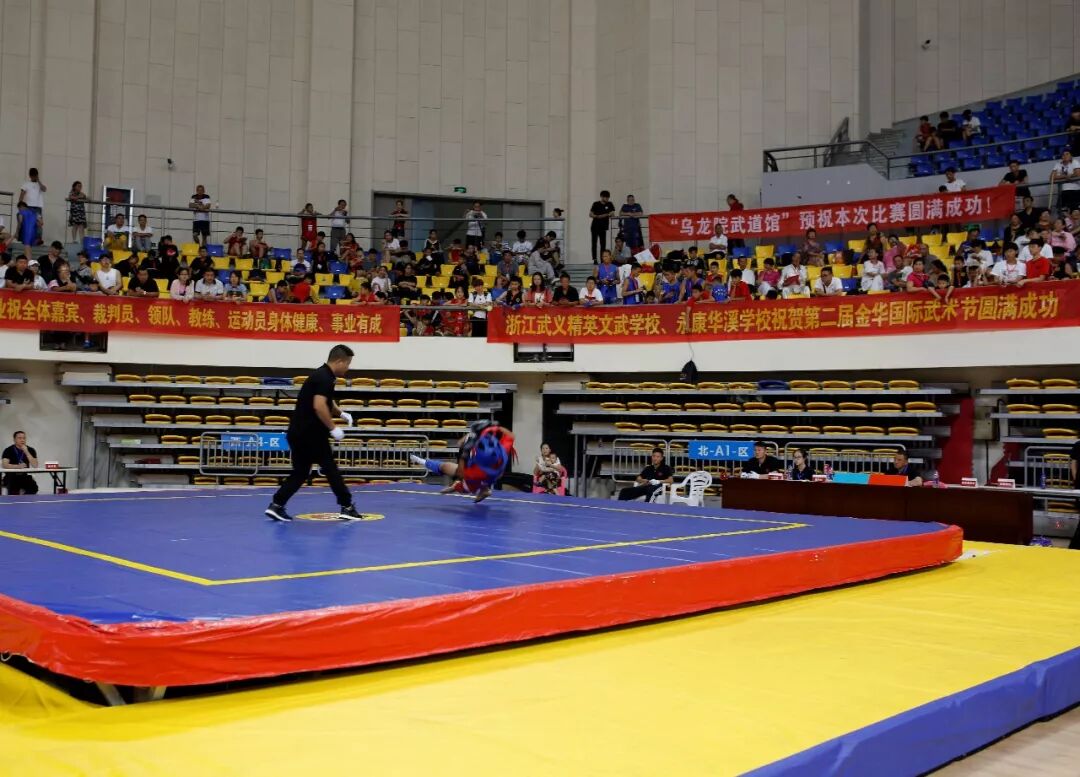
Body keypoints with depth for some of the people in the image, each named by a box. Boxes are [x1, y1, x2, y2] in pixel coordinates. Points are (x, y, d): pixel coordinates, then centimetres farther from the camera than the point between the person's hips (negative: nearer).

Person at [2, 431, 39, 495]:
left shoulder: (30, 450, 4)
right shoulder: (8, 450, -2)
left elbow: (35, 466, -9)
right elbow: (4, 465, -16)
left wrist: (26, 452, -16)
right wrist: (18, 466, -30)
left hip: (25, 477, 2)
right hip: (11, 477, -2)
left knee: (33, 487, -28)